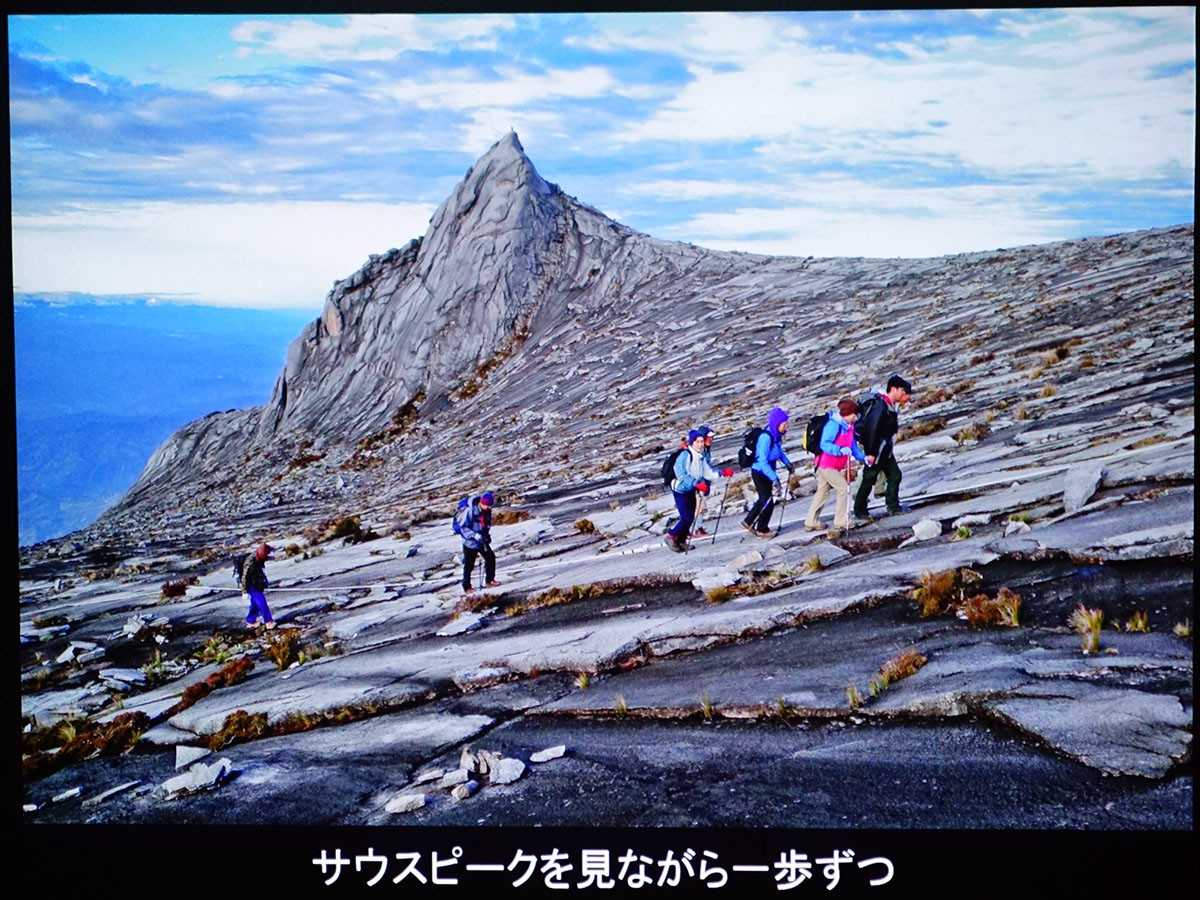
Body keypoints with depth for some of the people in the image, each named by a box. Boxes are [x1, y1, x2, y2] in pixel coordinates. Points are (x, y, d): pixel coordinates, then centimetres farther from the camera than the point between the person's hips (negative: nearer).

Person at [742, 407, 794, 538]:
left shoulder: (776, 435, -3)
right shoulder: (766, 437, -29)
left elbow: (779, 451, 19)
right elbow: (762, 462, -32)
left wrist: (788, 463, 8)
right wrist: (774, 479, -34)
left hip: (767, 471, 9)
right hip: (760, 473, -9)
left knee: (764, 499, 21)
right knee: (768, 502, 2)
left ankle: (749, 522, 36)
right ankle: (762, 530, 20)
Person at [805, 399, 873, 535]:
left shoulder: (849, 426, 8)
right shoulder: (833, 425, -22)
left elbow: (853, 446, 12)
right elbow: (824, 444, -29)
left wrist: (864, 458, 2)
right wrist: (841, 450, -38)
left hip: (838, 466, 10)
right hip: (826, 466, -10)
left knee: (822, 492, 15)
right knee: (843, 488, -12)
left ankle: (811, 523, 24)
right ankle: (840, 523, -8)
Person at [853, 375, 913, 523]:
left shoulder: (892, 405, 8)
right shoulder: (880, 405, -23)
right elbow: (872, 429, -25)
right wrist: (871, 452, -23)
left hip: (886, 449, 10)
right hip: (876, 449, -10)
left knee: (895, 474, 8)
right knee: (869, 480, -1)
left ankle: (893, 506, 16)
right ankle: (859, 512, 8)